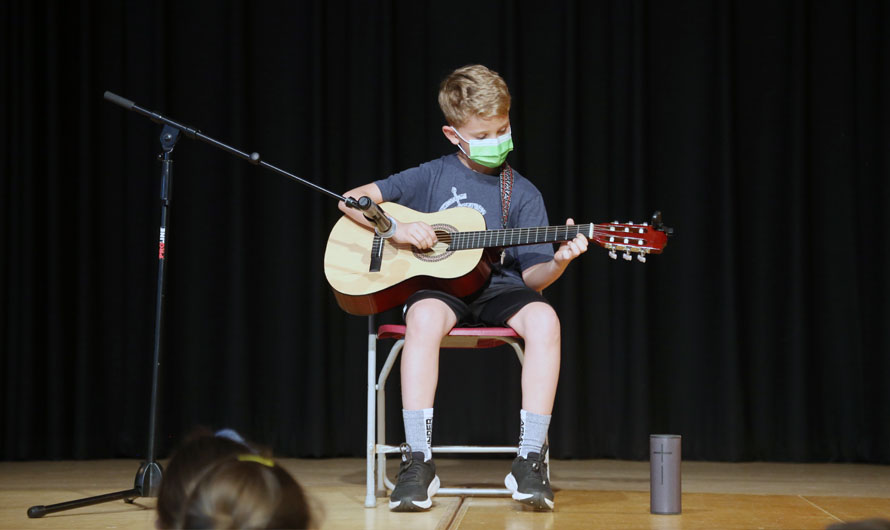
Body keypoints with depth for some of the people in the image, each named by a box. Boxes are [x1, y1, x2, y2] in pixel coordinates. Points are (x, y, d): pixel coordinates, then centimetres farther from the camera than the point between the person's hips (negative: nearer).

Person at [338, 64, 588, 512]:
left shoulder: (522, 193, 9)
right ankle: (418, 460, -34)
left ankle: (530, 459, -29)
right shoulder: (434, 177, 7)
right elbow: (352, 200, 8)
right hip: (438, 286, -1)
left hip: (498, 290, 1)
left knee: (543, 318, -33)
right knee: (425, 316, -38)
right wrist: (395, 228, -9)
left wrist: (557, 263, -18)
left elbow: (532, 275, 4)